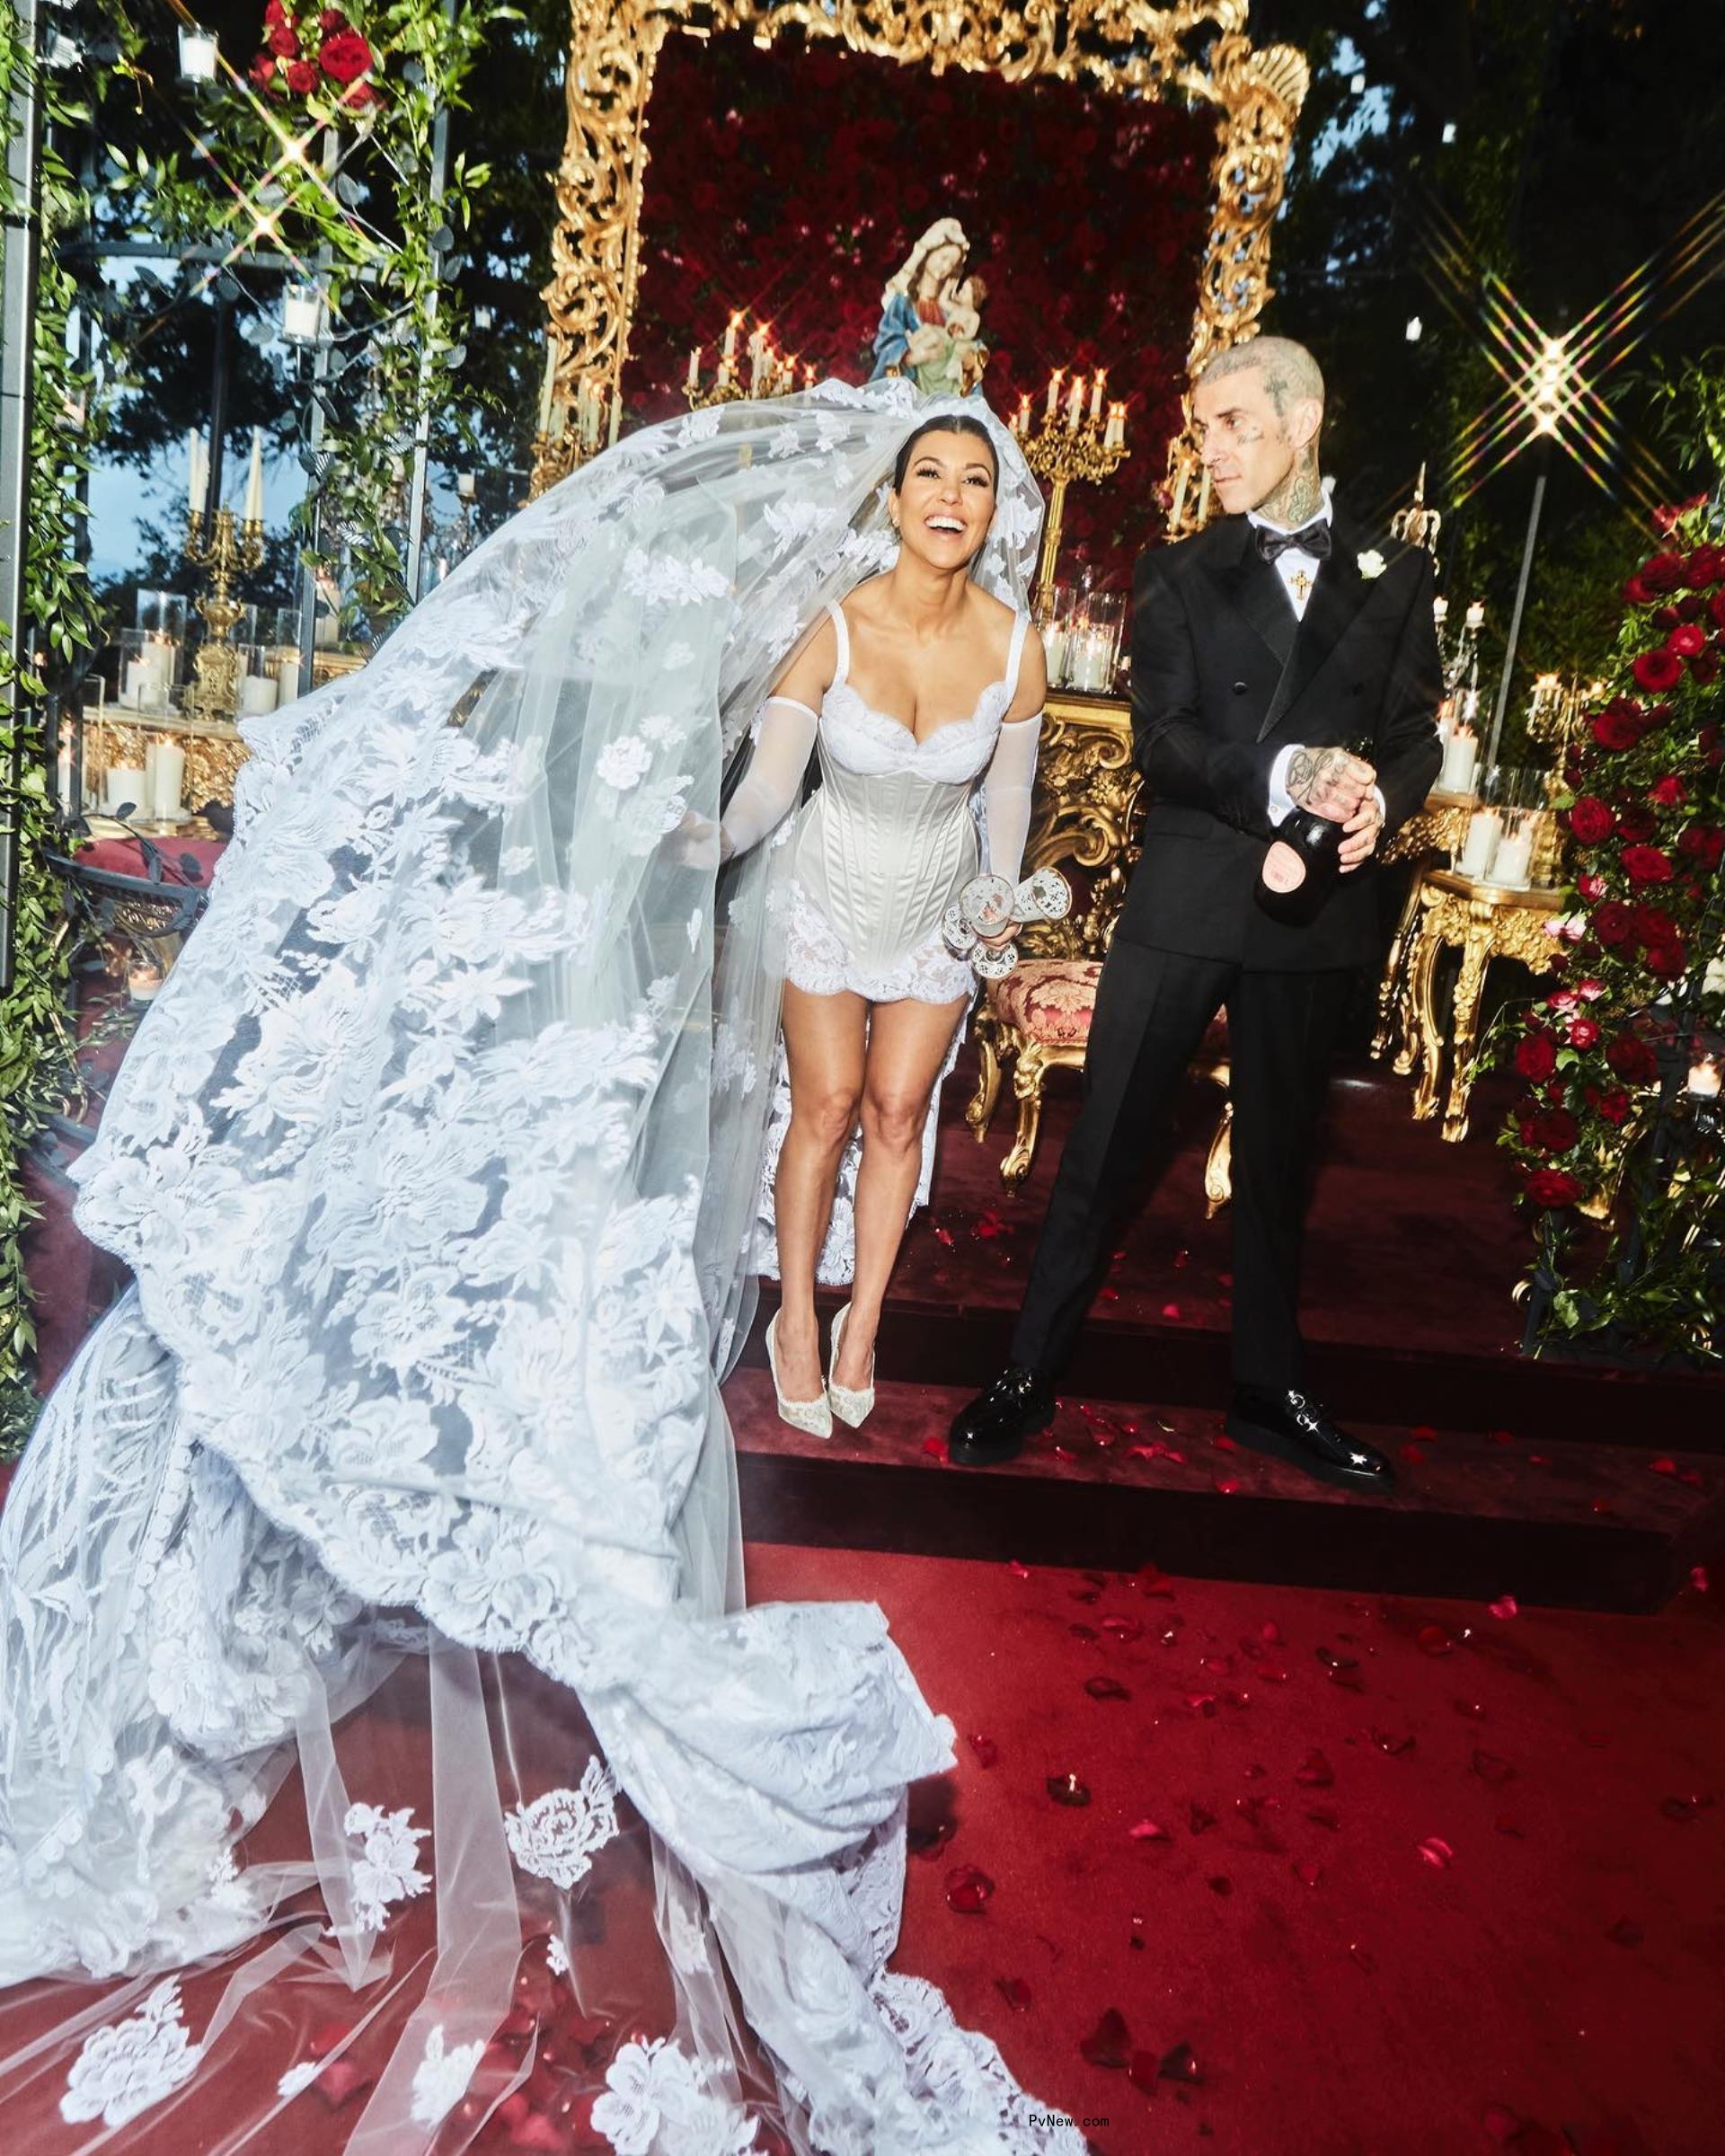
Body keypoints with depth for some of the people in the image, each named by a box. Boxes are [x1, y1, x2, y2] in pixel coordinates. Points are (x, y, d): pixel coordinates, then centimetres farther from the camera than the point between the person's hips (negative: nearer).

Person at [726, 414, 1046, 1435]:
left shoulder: (1013, 645, -14)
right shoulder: (834, 629, -20)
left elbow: (1009, 792, 1)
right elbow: (770, 784, -24)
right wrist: (706, 843, -41)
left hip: (941, 907, 2)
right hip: (834, 890, -1)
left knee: (898, 1112, 7)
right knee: (827, 1109, 2)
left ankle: (863, 1322, 25)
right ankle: (797, 1319, 22)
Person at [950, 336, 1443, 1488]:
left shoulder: (1394, 575, 11)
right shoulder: (1180, 573, 6)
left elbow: (1417, 733, 8)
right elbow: (1161, 738, -5)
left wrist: (1380, 800, -15)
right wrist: (1285, 777, -22)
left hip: (1317, 907, 2)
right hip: (1184, 898, -1)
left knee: (1280, 1155, 13)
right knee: (1106, 1141, 2)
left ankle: (1271, 1390, 28)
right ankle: (1031, 1374, 15)